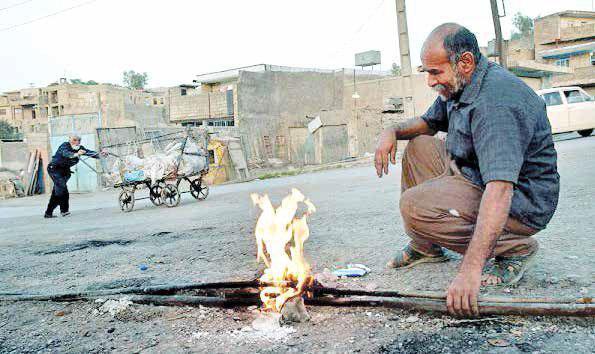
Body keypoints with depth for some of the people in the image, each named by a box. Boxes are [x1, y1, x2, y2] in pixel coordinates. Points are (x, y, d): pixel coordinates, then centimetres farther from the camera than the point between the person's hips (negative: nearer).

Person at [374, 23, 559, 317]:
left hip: (521, 202, -10)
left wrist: (470, 270, -43)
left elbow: (500, 190, -38)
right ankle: (426, 247, 15)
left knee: (414, 205, -25)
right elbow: (428, 122, 22)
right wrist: (393, 131, -2)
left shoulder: (496, 100, -29)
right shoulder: (458, 86, 3)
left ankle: (515, 248, -6)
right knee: (418, 145, 10)